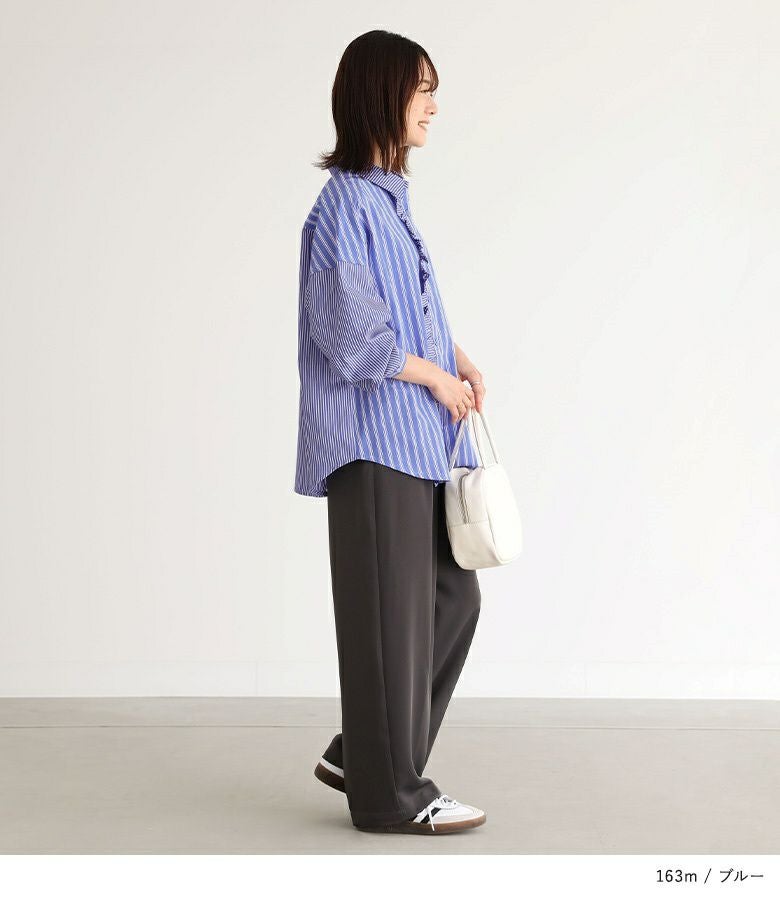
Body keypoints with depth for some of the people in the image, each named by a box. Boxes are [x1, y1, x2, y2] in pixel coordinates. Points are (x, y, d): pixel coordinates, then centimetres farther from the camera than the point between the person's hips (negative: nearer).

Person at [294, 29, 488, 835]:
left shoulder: (387, 196, 14)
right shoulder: (346, 203, -13)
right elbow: (349, 330, -19)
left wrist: (458, 361, 5)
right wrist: (434, 375, -9)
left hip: (418, 437, 10)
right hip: (375, 439, -9)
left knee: (453, 596, 13)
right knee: (391, 612, -1)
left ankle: (361, 754, 24)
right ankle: (389, 793, 11)